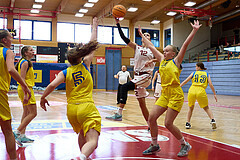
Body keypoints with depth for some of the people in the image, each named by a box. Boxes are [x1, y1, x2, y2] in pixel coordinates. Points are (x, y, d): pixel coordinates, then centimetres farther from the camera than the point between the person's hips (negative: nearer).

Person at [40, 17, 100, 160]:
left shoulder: (65, 73, 6)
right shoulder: (85, 65, 5)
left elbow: (52, 85, -8)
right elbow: (93, 45, 14)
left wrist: (43, 98, 8)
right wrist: (94, 27, 25)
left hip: (71, 109, 4)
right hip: (87, 107, -4)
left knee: (82, 134, 30)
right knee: (92, 141, -15)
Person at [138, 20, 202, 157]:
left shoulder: (176, 61, -2)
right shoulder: (162, 60, 14)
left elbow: (185, 45, -13)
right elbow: (150, 46, 20)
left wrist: (194, 30, -21)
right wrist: (142, 35, 27)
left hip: (176, 95, -7)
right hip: (164, 94, 7)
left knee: (168, 123, -9)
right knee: (152, 118, -1)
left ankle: (185, 145, 12)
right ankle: (154, 146, 16)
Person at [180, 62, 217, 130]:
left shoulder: (194, 73, 16)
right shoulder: (207, 74, 16)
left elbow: (185, 81, 11)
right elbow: (211, 85, 5)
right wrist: (214, 94, 9)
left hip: (192, 90, 1)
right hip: (201, 91, 0)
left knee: (191, 108, 20)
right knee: (206, 108, 16)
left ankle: (188, 123, 14)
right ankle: (213, 120, -5)